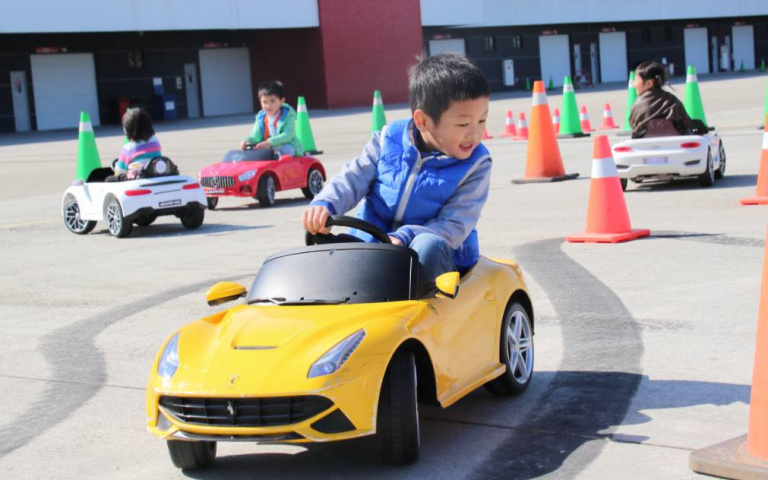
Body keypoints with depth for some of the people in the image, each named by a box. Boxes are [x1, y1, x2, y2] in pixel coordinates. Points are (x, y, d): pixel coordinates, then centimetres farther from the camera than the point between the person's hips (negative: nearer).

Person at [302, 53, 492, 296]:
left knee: (429, 244, -36)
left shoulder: (475, 165, -7)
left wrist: (404, 238, -30)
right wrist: (325, 204, -19)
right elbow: (353, 178, 3)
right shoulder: (390, 139, 0)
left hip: (435, 260, -3)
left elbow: (455, 224, -14)